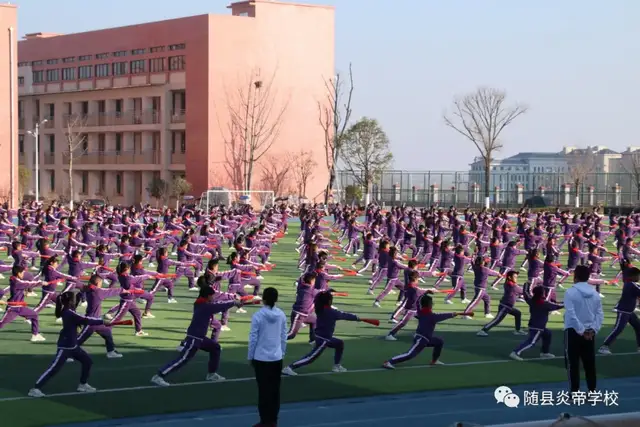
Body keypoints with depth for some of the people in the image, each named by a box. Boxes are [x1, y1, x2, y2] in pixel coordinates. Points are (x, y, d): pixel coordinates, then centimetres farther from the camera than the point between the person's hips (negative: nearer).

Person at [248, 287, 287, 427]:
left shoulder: (258, 315, -13)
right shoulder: (281, 315, -2)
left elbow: (253, 338, -8)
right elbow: (284, 337, 6)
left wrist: (250, 356, 3)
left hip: (261, 358, -4)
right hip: (277, 358, 4)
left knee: (263, 390, 3)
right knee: (275, 389, 11)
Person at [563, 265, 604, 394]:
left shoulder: (570, 292, -9)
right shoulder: (595, 293, 6)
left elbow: (571, 314, -16)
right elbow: (600, 314, 2)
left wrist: (581, 331, -13)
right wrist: (593, 329, -4)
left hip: (573, 331, -4)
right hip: (589, 332, 4)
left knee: (573, 364, 2)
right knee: (590, 363, 11)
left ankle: (574, 393, 1)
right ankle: (592, 392, 13)